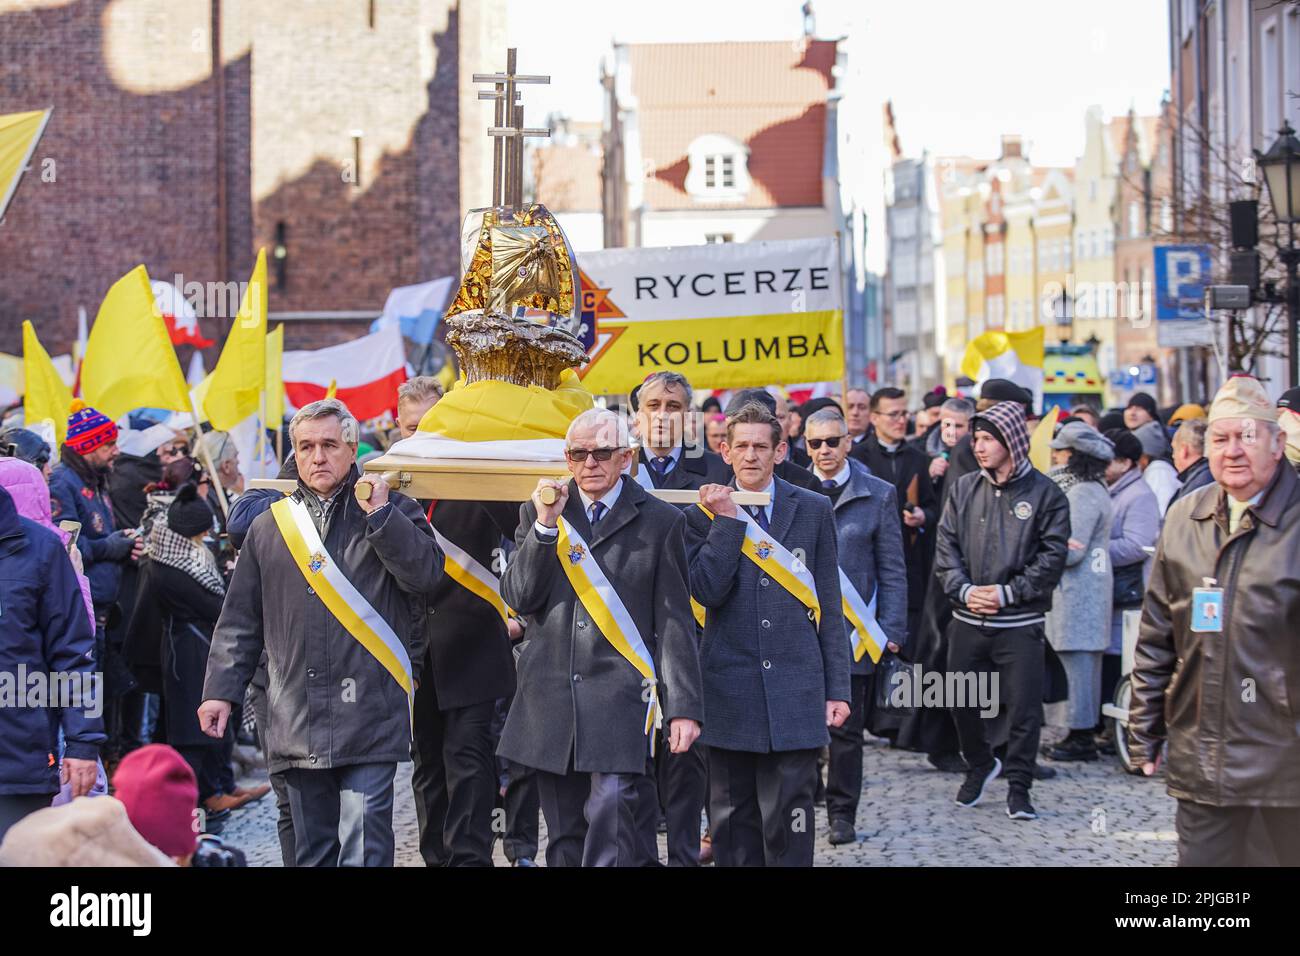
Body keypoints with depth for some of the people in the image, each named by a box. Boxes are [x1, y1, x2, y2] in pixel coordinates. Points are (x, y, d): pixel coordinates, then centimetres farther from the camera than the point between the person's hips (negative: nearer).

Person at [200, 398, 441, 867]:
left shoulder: (391, 512, 8)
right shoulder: (269, 526, 15)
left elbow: (426, 574, -9)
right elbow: (240, 620, 16)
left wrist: (379, 515, -13)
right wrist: (221, 690, 9)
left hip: (369, 712, -3)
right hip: (297, 718, 4)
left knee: (364, 845, -11)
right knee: (313, 847, 9)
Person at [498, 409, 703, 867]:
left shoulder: (659, 521, 4)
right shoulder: (537, 514, 13)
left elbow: (675, 623, 2)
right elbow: (517, 597, 2)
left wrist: (684, 707, -4)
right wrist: (544, 526, -8)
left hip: (621, 696, -3)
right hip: (552, 699, 3)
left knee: (612, 809, -19)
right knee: (565, 837, 6)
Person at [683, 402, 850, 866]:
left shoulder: (813, 510, 7)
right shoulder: (705, 514, 6)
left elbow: (830, 607, 7)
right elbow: (707, 591, -10)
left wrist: (837, 688, 3)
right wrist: (727, 519, -11)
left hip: (794, 692, -1)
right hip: (729, 695, 1)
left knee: (788, 823, -3)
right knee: (732, 825, 8)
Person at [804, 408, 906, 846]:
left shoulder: (878, 495, 4)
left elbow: (892, 570, 4)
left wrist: (891, 628, -3)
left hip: (852, 630, -1)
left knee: (846, 727, 4)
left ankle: (842, 814, 14)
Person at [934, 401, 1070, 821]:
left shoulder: (1044, 493, -4)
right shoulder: (965, 489, 7)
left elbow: (1052, 557, -7)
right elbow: (946, 547, 6)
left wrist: (1008, 593, -13)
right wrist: (964, 590, -10)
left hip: (1020, 624, -4)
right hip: (968, 621, 4)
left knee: (1024, 707, -3)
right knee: (961, 700, 11)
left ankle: (1019, 787, 11)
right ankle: (979, 764, 36)